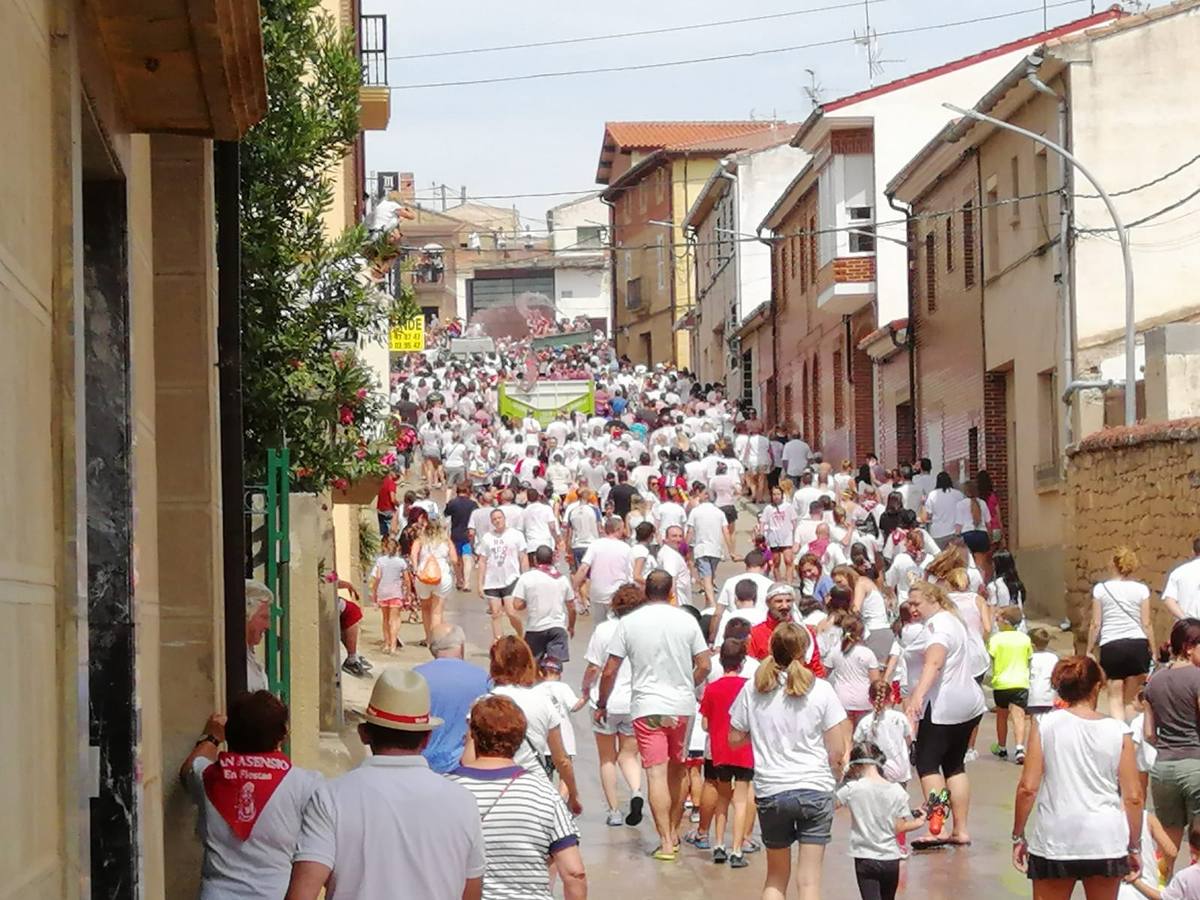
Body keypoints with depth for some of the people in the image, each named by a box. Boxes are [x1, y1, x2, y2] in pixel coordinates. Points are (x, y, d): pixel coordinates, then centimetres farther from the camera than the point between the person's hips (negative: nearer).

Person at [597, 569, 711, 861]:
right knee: (676, 770, 18)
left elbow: (609, 671, -3)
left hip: (647, 707, -2)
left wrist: (601, 704, 11)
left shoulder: (629, 622, -4)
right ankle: (674, 833, 27)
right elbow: (703, 666, 2)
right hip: (683, 706, 2)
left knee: (656, 774, -5)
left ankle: (666, 842, -11)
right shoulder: (686, 620, 1)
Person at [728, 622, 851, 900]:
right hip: (815, 789, -2)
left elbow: (734, 739, 8)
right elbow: (837, 752, -3)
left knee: (776, 877, 18)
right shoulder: (820, 690, -5)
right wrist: (836, 780, 15)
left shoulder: (753, 690, 0)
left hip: (770, 791, 2)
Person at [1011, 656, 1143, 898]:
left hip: (1055, 841, -1)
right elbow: (1133, 796, 0)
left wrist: (1018, 836, 5)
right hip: (1106, 842, 1)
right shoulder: (1118, 732, -1)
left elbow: (1028, 788, -7)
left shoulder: (1046, 725, -4)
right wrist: (1134, 846, 11)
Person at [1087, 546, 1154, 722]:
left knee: (1115, 698, 2)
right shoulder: (1141, 590, 3)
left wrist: (1089, 650, 11)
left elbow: (1096, 624, 1)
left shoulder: (1101, 589, 1)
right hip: (1138, 644, 1)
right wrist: (1153, 652, 11)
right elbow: (1146, 624, 3)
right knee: (1131, 699, 12)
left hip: (1111, 646, -1)